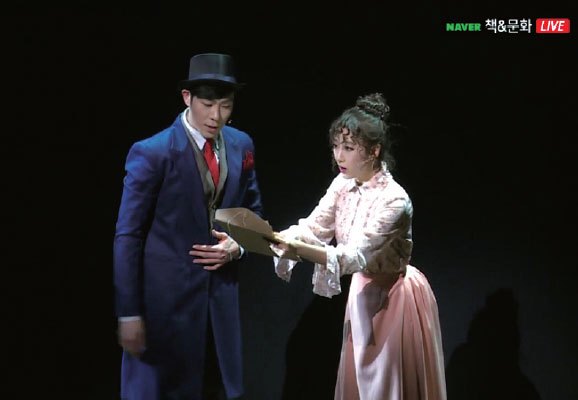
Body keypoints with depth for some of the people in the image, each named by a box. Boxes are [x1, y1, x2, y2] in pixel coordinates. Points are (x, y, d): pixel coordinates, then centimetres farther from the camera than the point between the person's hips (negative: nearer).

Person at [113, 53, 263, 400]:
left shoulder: (241, 145, 4)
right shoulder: (152, 152, -12)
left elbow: (253, 211, 15)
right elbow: (128, 236, -12)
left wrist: (238, 245, -7)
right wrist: (129, 313, -13)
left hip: (221, 294, 5)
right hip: (165, 297, -5)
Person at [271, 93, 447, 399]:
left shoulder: (393, 199, -27)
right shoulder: (342, 185, -4)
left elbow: (355, 256, -33)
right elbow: (311, 228, -10)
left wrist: (298, 250, -47)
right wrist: (276, 238, -30)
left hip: (394, 298, -7)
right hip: (363, 294, 7)